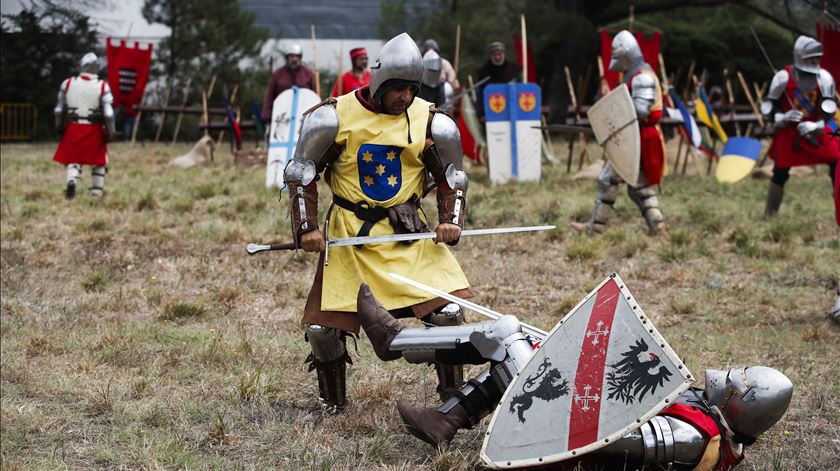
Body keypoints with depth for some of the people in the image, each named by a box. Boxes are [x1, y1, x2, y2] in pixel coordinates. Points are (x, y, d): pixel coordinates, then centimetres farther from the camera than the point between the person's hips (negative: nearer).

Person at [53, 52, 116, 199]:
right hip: (94, 129, -1)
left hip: (73, 127, 1)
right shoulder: (102, 86, -8)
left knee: (73, 159, 12)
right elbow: (108, 111, -12)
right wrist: (110, 130, -4)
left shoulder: (67, 84, -2)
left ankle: (71, 181, -14)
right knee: (98, 160, 16)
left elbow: (59, 108, 6)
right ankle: (97, 190, 19)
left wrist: (59, 126, 20)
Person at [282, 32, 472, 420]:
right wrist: (306, 228, -6)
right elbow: (302, 174, 2)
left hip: (408, 232, 1)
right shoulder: (335, 118, -8)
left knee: (448, 311, -13)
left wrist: (451, 221, -6)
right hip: (349, 233, -1)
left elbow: (451, 179, 10)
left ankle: (453, 395, 6)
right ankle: (333, 401, 23)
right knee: (321, 325, -3)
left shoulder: (430, 123, -2)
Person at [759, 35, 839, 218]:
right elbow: (769, 107, -4)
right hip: (789, 131, -1)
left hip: (817, 130, 1)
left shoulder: (824, 77, -11)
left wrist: (817, 126, -29)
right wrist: (781, 118, -24)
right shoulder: (783, 77, -12)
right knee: (780, 173, 0)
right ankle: (769, 215, 13)